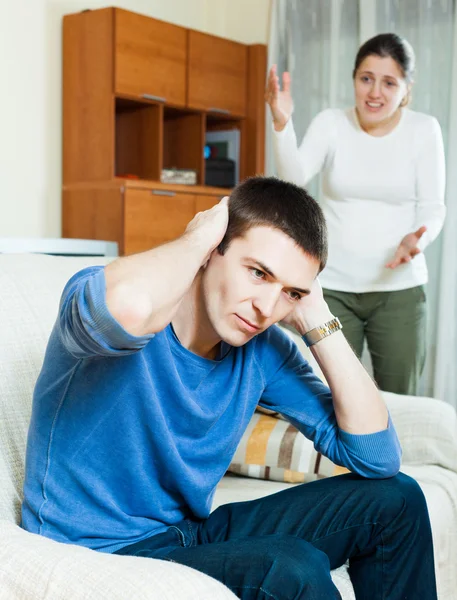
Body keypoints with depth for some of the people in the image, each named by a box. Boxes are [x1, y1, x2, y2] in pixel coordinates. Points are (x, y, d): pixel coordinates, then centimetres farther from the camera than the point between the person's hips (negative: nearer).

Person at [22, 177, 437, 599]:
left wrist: (316, 317, -13)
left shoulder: (262, 349, -3)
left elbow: (378, 457, -6)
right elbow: (131, 306, -49)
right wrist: (198, 235, -26)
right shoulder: (98, 292, -20)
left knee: (394, 497, 4)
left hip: (192, 533, 7)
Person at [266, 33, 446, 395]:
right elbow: (294, 178, -18)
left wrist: (417, 239, -23)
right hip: (332, 287, 0)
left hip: (399, 289, 0)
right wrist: (283, 124, -35)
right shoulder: (330, 123, -2)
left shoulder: (424, 130, -2)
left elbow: (432, 207, -1)